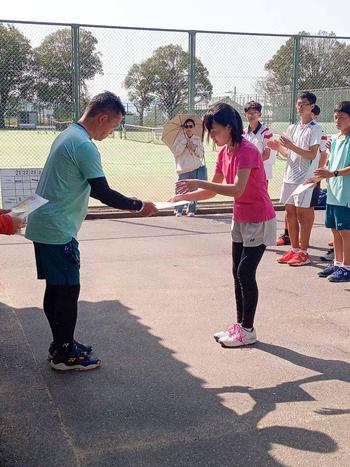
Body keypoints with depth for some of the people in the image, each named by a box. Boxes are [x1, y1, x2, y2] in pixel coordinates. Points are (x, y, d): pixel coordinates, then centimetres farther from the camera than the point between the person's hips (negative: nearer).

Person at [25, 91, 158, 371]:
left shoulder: (68, 136, 15)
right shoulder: (84, 146, -18)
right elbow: (103, 192, -19)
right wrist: (139, 206, -8)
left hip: (44, 226, 10)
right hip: (58, 230, -10)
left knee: (56, 288, 16)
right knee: (68, 290, -1)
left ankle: (61, 345, 27)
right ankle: (65, 355, 9)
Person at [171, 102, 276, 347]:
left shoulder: (247, 151, -22)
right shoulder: (224, 152, 4)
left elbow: (237, 189, -34)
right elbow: (214, 189, 9)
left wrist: (199, 183, -34)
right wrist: (186, 196, -5)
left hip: (259, 221, -9)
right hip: (240, 219, 9)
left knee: (246, 274, -4)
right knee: (238, 273, 12)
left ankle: (248, 331, 8)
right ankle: (240, 324, 23)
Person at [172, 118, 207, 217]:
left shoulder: (197, 139, 11)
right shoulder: (180, 138, 4)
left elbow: (201, 154, 11)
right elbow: (175, 151, -6)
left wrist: (194, 148, -6)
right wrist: (184, 142, -10)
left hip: (196, 168, 3)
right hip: (184, 169, -3)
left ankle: (191, 210, 14)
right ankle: (178, 210, 9)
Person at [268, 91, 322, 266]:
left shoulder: (315, 129, -7)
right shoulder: (293, 128, 14)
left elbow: (312, 155, -16)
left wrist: (291, 146, -24)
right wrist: (279, 148, -1)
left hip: (306, 179, -7)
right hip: (289, 177, 7)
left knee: (303, 215, -2)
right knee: (290, 214, 10)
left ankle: (303, 252, 6)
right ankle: (294, 249, 20)